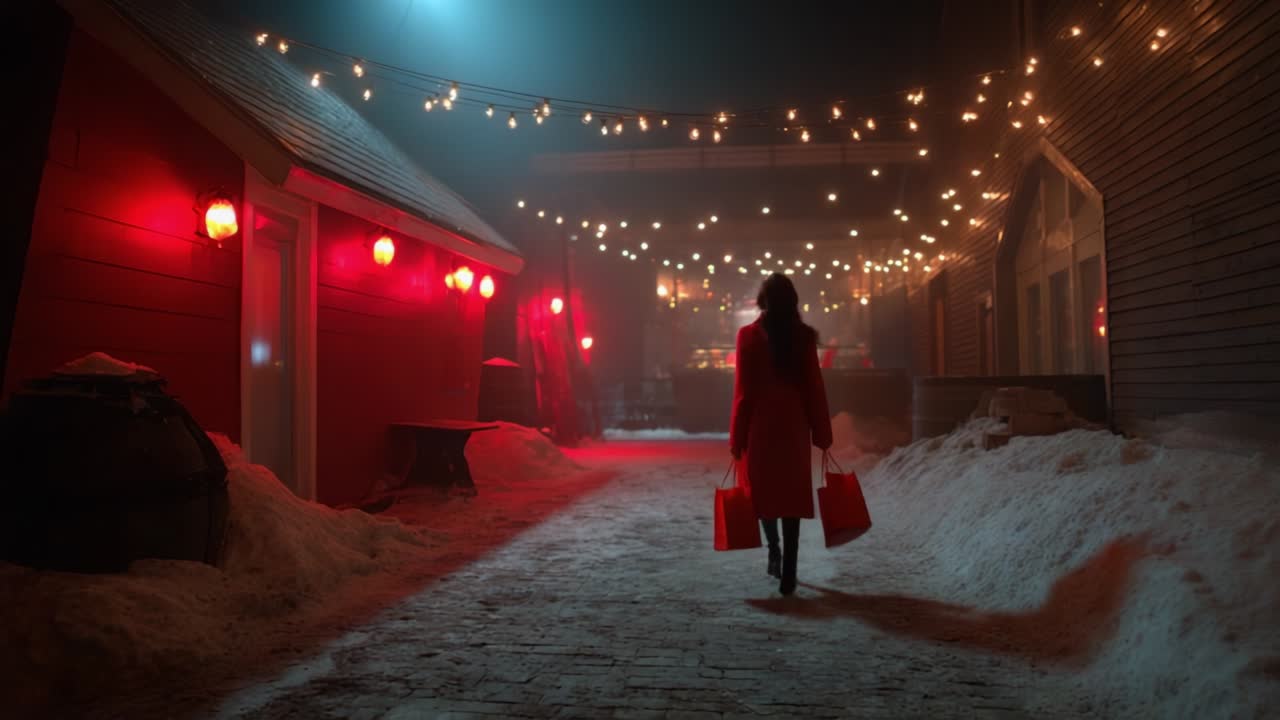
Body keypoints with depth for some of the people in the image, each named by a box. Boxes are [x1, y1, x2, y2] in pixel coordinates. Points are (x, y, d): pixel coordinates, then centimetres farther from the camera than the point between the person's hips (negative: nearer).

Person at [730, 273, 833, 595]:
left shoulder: (749, 336, -5)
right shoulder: (804, 336, 1)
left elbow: (743, 391, -7)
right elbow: (815, 388, 2)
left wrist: (736, 438, -2)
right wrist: (822, 433, 9)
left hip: (761, 426, -2)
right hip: (794, 427, 2)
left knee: (762, 489, 18)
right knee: (792, 495, 6)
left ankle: (774, 550, 7)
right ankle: (788, 574, 4)